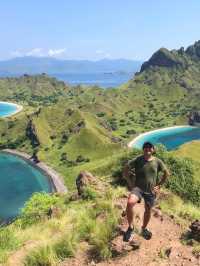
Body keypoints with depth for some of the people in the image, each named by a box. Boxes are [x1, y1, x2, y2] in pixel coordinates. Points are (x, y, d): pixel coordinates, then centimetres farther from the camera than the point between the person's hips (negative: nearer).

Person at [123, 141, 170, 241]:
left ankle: (144, 229, 46)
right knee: (130, 203, -30)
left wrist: (159, 185, 7)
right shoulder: (137, 160, -8)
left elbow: (166, 173, 10)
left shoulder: (157, 161, -2)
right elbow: (126, 168, -3)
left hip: (151, 191, 3)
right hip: (138, 188, -3)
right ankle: (130, 227, -10)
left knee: (148, 211, 17)